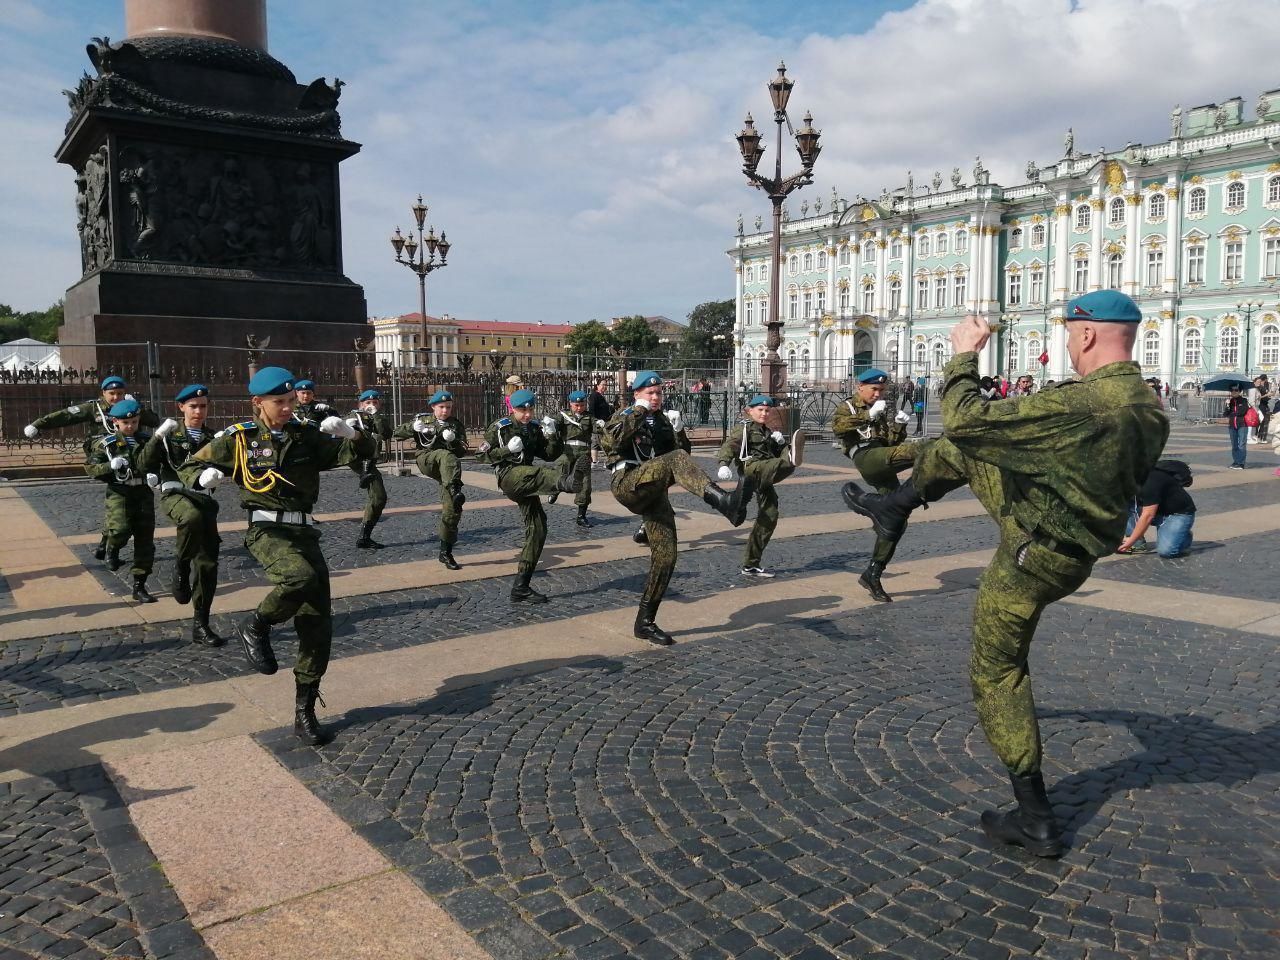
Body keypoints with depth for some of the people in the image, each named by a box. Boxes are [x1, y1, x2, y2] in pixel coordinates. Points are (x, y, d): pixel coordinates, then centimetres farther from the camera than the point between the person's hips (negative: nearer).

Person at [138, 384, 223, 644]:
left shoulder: (211, 438, 13)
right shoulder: (170, 434, 4)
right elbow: (146, 464, -6)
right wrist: (158, 436, -18)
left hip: (204, 498, 4)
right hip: (175, 493, -4)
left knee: (207, 563, -2)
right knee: (193, 516, -41)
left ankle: (200, 624, 7)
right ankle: (180, 566, -15)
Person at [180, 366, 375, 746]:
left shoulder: (307, 436, 8)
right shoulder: (239, 438, 2)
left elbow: (362, 452, 7)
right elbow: (188, 468, 8)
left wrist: (349, 433, -15)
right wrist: (203, 476, -15)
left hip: (305, 532, 4)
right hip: (267, 531, -4)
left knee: (318, 627, 0)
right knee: (301, 576, -37)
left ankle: (305, 714, 13)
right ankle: (255, 627, -6)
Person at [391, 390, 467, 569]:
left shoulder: (457, 425, 12)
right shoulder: (422, 420, 10)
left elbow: (462, 452, 5)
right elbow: (396, 435, 8)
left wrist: (453, 441, -14)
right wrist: (412, 428, -10)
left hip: (446, 471, 2)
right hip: (426, 460, -2)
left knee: (452, 510, -4)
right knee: (447, 457, -36)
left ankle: (446, 552, 8)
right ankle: (455, 491, -57)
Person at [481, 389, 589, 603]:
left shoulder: (535, 429, 16)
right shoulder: (498, 428, 4)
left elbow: (550, 455, 12)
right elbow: (486, 456, -1)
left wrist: (551, 436, -5)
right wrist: (508, 449, -15)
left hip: (527, 484, 6)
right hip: (509, 476, -6)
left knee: (537, 530, 0)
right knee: (536, 473, -37)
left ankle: (521, 588, 7)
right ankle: (566, 481, -77)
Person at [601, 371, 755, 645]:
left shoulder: (662, 419, 20)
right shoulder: (625, 415, 5)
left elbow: (685, 450, 16)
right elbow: (609, 442, -16)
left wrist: (678, 429, -1)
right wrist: (637, 412, -14)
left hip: (654, 494, 6)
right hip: (627, 484, -6)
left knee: (664, 557, 1)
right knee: (676, 460, -32)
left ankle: (645, 622, 12)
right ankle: (724, 502, -55)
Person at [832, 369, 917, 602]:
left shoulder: (883, 411, 30)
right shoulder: (847, 407, 14)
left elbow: (894, 443, 21)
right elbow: (838, 427, -11)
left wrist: (898, 426, 2)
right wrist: (868, 415, -16)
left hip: (884, 470, 5)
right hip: (866, 456, -5)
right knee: (912, 451, -29)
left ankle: (872, 575, 8)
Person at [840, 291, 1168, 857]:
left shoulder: (1077, 405, -32)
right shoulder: (1151, 410, -4)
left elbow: (964, 420, -28)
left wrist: (964, 357, -11)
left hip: (1033, 558, -8)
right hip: (1074, 551, 9)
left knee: (997, 676, 6)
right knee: (955, 451, 13)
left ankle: (1036, 820, 14)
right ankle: (893, 510, 39)